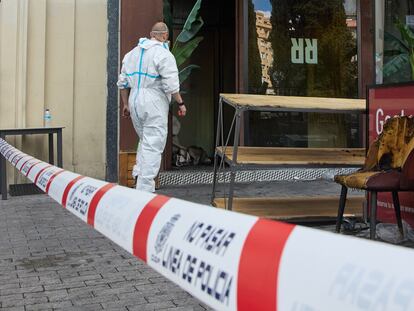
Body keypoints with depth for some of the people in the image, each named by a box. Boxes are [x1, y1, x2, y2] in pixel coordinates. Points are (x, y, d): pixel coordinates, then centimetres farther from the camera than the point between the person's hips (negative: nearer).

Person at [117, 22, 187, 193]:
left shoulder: (133, 52, 14)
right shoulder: (163, 54, -8)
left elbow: (123, 81, 16)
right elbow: (171, 84, -15)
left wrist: (125, 104, 22)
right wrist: (180, 103, -5)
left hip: (135, 101, 7)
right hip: (154, 103, -7)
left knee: (145, 140, 23)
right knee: (153, 146, -3)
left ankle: (138, 174, 12)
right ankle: (144, 189, -3)